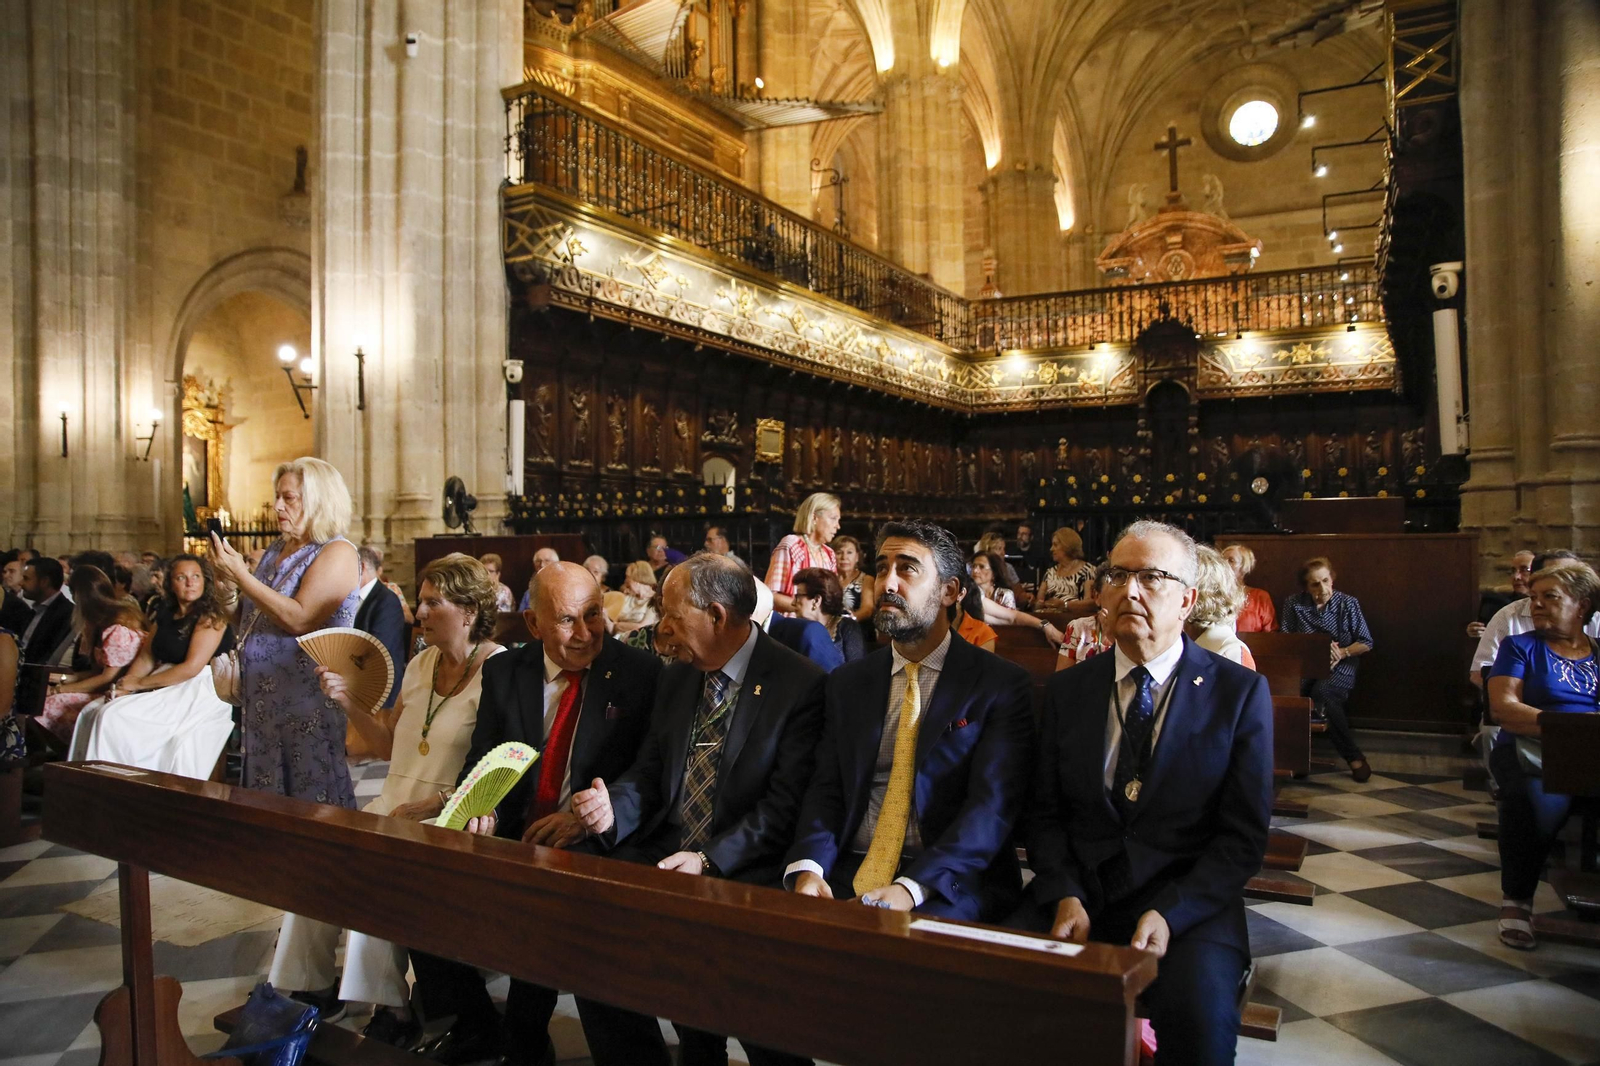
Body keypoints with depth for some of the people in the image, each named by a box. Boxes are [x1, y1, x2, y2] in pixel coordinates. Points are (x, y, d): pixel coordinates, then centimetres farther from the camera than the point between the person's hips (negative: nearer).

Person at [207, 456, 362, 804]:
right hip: (264, 697, 8)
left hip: (307, 703, -8)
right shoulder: (277, 549, 13)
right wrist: (229, 583, 1)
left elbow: (300, 619, -24)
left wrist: (240, 575, -20)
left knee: (310, 800, -1)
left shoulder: (337, 553, -12)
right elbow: (251, 618, 19)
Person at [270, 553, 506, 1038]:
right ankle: (314, 985, 9)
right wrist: (348, 702, 4)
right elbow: (391, 746, 16)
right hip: (394, 808, 7)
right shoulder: (421, 664, 11)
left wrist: (423, 810, -23)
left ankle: (393, 1008, -7)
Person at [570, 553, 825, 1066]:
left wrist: (712, 860, -21)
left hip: (744, 871, -6)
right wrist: (615, 806, -7)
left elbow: (786, 804, -14)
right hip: (662, 853, 6)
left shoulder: (801, 684, -10)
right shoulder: (675, 680, 13)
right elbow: (650, 771, 14)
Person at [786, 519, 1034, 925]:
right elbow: (825, 790, 6)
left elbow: (992, 805, -10)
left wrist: (912, 888, -24)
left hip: (948, 888, -4)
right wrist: (807, 868, -15)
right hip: (845, 877, 5)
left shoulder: (1003, 684, -1)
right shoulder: (847, 683, 14)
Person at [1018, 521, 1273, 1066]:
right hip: (1076, 894, 2)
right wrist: (1065, 895, -10)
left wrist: (1170, 913, -16)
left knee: (1201, 1019, -30)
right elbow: (1044, 814, 8)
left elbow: (1244, 836, -3)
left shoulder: (1240, 692, 1)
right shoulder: (1066, 690, 9)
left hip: (1187, 904, -2)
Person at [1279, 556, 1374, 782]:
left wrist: (1343, 652, -12)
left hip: (1339, 670, -1)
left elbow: (1366, 643, 7)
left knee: (1322, 692, -37)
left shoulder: (1348, 604, 5)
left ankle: (1355, 757, -23)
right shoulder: (1293, 604, 7)